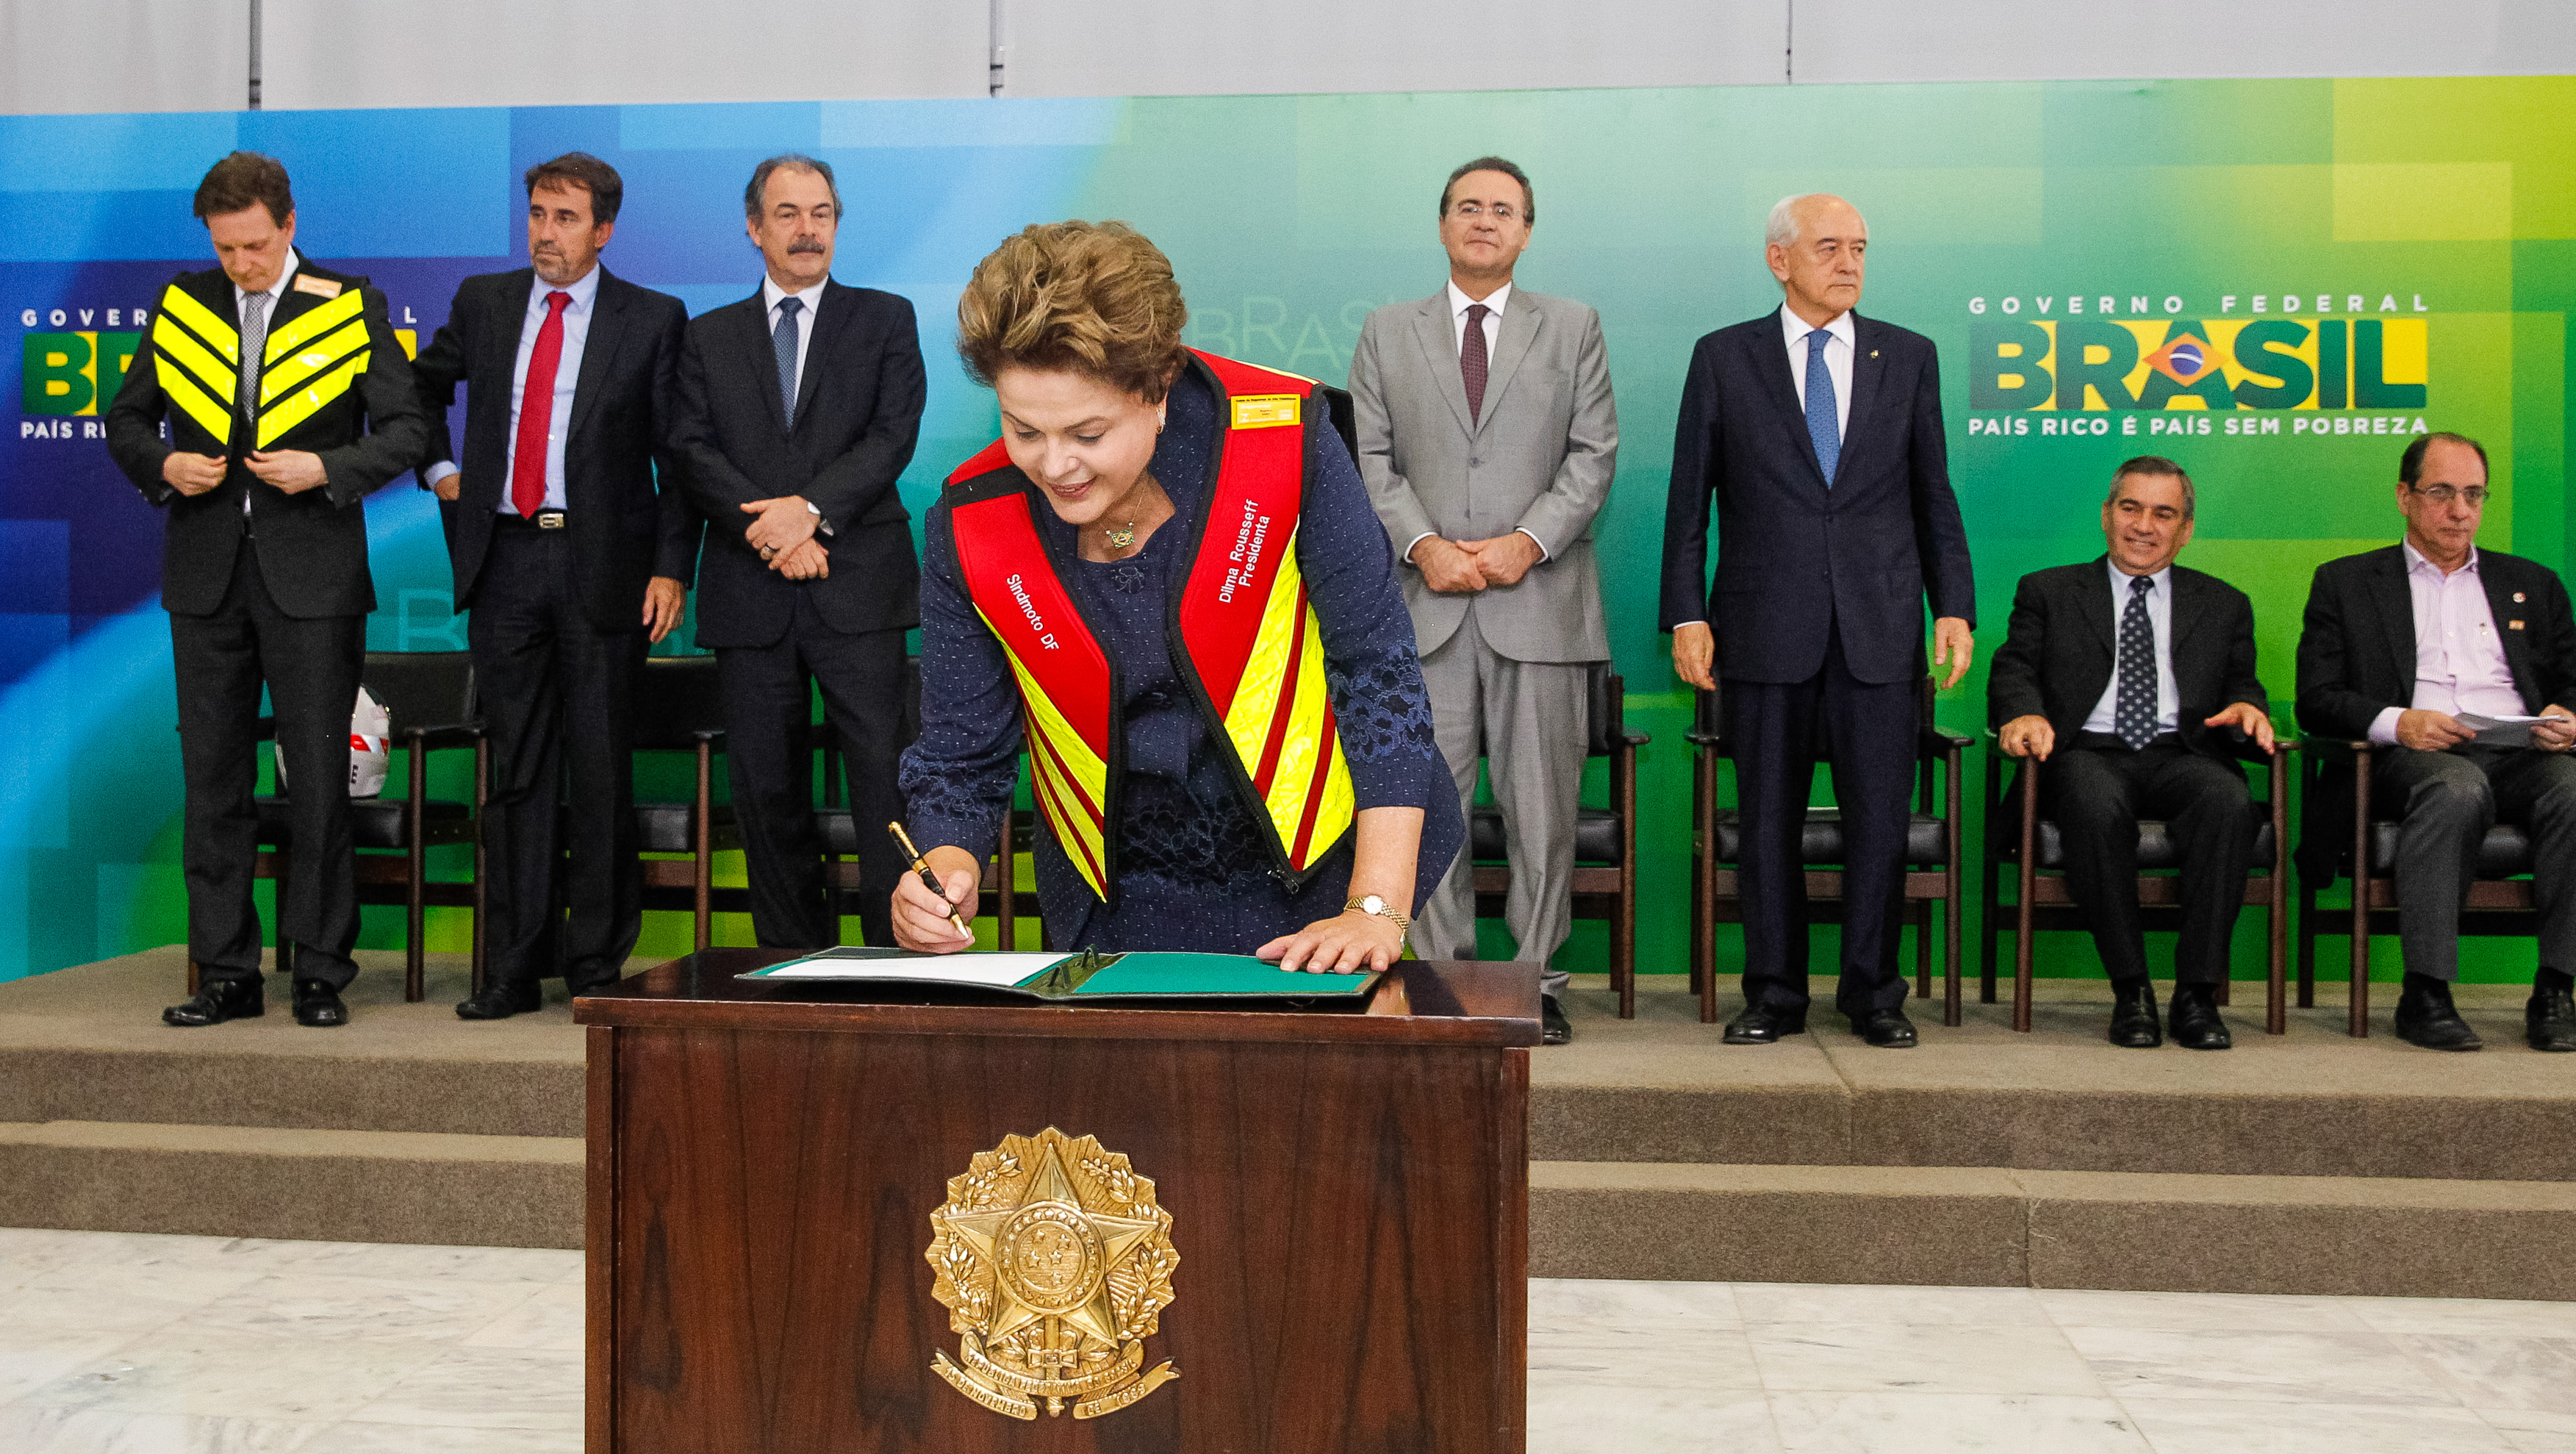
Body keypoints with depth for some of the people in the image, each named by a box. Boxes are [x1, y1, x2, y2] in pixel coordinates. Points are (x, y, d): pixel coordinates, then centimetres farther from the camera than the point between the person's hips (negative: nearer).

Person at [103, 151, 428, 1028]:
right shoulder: (180, 306, 9)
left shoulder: (351, 309, 0)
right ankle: (226, 973, 14)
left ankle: (320, 972, 9)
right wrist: (164, 466, -5)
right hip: (206, 573, 3)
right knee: (213, 777, 6)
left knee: (319, 779, 0)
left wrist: (326, 470, -16)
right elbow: (126, 418, 16)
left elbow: (404, 430, 0)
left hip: (312, 575, -3)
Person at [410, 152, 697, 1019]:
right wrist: (439, 470, 14)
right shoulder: (483, 303, 11)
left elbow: (678, 457, 0)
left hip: (603, 568, -3)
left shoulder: (653, 321, 1)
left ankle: (598, 965, 12)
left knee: (601, 771, 2)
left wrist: (671, 568, -7)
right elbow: (422, 385, 28)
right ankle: (515, 969, 12)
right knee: (515, 769, 6)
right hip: (503, 560, 3)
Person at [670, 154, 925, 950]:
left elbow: (894, 434, -1)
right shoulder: (709, 336, 16)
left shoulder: (884, 319, 11)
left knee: (883, 771, -10)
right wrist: (770, 533, -10)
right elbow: (695, 454, 4)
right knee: (767, 792, 4)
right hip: (749, 593, 2)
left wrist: (811, 508, -14)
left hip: (857, 583, -2)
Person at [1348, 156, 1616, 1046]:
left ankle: (1539, 981, 11)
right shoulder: (1387, 333, 14)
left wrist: (1526, 541, -10)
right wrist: (1422, 544, -9)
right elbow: (1371, 457, 7)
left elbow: (1594, 453, 4)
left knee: (1541, 807, 2)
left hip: (1539, 601, -1)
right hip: (1426, 604, 1)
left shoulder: (1573, 328, 12)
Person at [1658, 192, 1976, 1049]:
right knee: (1768, 820, 5)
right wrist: (1686, 612, -3)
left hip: (1880, 629, 1)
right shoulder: (1724, 358, 6)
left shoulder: (1909, 358, 10)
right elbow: (1690, 497, 4)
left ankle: (1872, 993, 15)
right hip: (1765, 629, -1)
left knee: (1880, 817, 2)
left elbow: (1934, 495, 11)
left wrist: (1954, 607, 3)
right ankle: (1774, 995, 16)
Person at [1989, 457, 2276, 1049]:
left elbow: (2241, 685, 17)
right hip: (2088, 754, -1)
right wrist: (2025, 713, -15)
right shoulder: (2048, 592, 20)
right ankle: (2130, 990, -26)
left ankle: (2197, 992, -27)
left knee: (2228, 801, -34)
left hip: (2180, 756, 2)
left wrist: (2246, 706, -8)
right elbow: (2013, 671, 8)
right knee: (2096, 804, -38)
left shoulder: (2224, 605, 25)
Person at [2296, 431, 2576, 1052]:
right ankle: (2425, 995, -35)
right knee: (2456, 788, -38)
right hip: (2412, 757, -2)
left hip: (2522, 754, 3)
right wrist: (2397, 722, -13)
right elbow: (2316, 701, 6)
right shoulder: (2345, 582, 17)